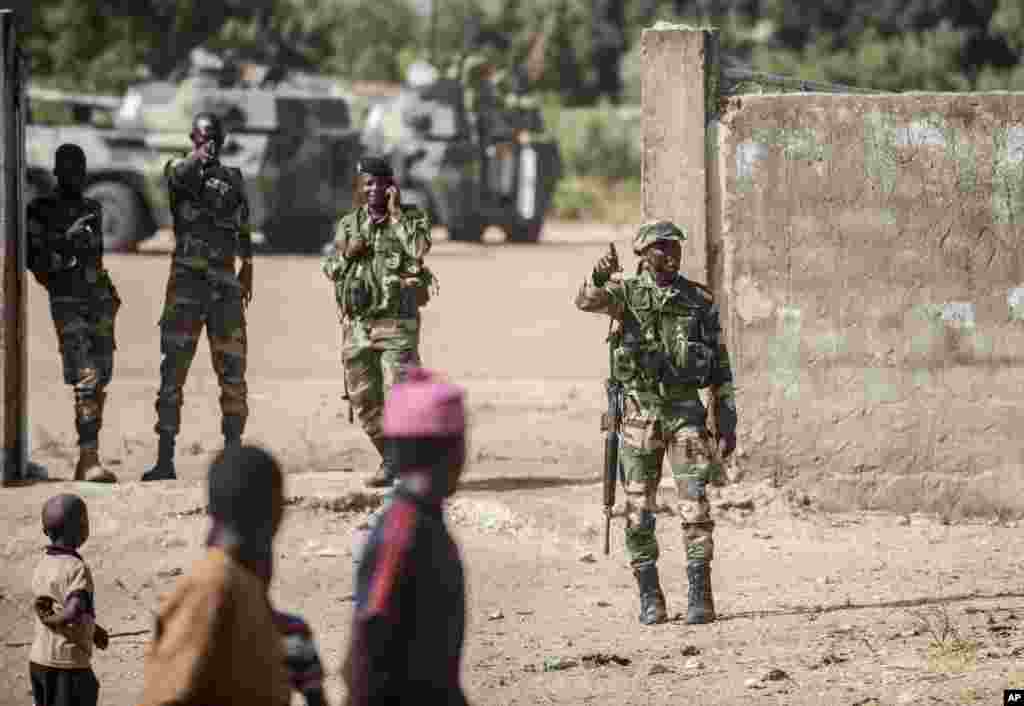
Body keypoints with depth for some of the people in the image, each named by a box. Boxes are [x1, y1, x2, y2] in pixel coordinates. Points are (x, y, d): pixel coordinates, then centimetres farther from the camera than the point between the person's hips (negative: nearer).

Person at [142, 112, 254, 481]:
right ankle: (165, 458, -7)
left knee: (231, 370, 3)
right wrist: (198, 157, -41)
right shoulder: (180, 169, 3)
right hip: (186, 280, -3)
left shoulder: (233, 179, 15)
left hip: (225, 283, 3)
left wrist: (247, 270, 18)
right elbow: (178, 175, -23)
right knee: (173, 370, -6)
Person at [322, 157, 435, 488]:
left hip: (398, 325, -4)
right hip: (357, 326, 4)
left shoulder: (411, 219, -1)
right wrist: (347, 254, -11)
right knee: (364, 401, 7)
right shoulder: (349, 224, 10)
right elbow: (331, 270, 9)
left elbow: (418, 251, -21)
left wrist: (396, 213, -18)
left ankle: (399, 465, -8)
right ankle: (390, 459, 25)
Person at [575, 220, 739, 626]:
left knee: (695, 506, -8)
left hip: (686, 412, 0)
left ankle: (700, 596, -4)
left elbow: (720, 366, 9)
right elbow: (587, 301, -19)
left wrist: (727, 423, 4)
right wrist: (599, 278, -42)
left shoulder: (700, 301, 7)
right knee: (639, 511, 2)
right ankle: (650, 599, 11)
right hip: (640, 412, 0)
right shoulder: (627, 294, 3)